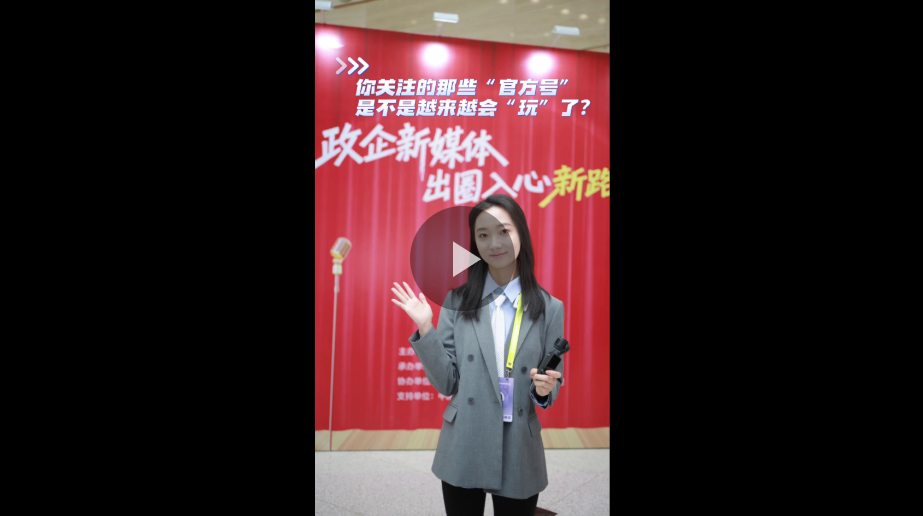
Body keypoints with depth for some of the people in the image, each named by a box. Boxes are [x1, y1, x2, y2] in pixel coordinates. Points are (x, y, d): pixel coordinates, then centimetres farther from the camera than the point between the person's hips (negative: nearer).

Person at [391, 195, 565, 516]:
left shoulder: (549, 309, -1)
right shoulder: (458, 302, -1)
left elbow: (552, 387, 5)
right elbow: (447, 383, -4)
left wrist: (545, 388, -16)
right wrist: (425, 329, -14)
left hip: (519, 456, 0)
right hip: (463, 452, 0)